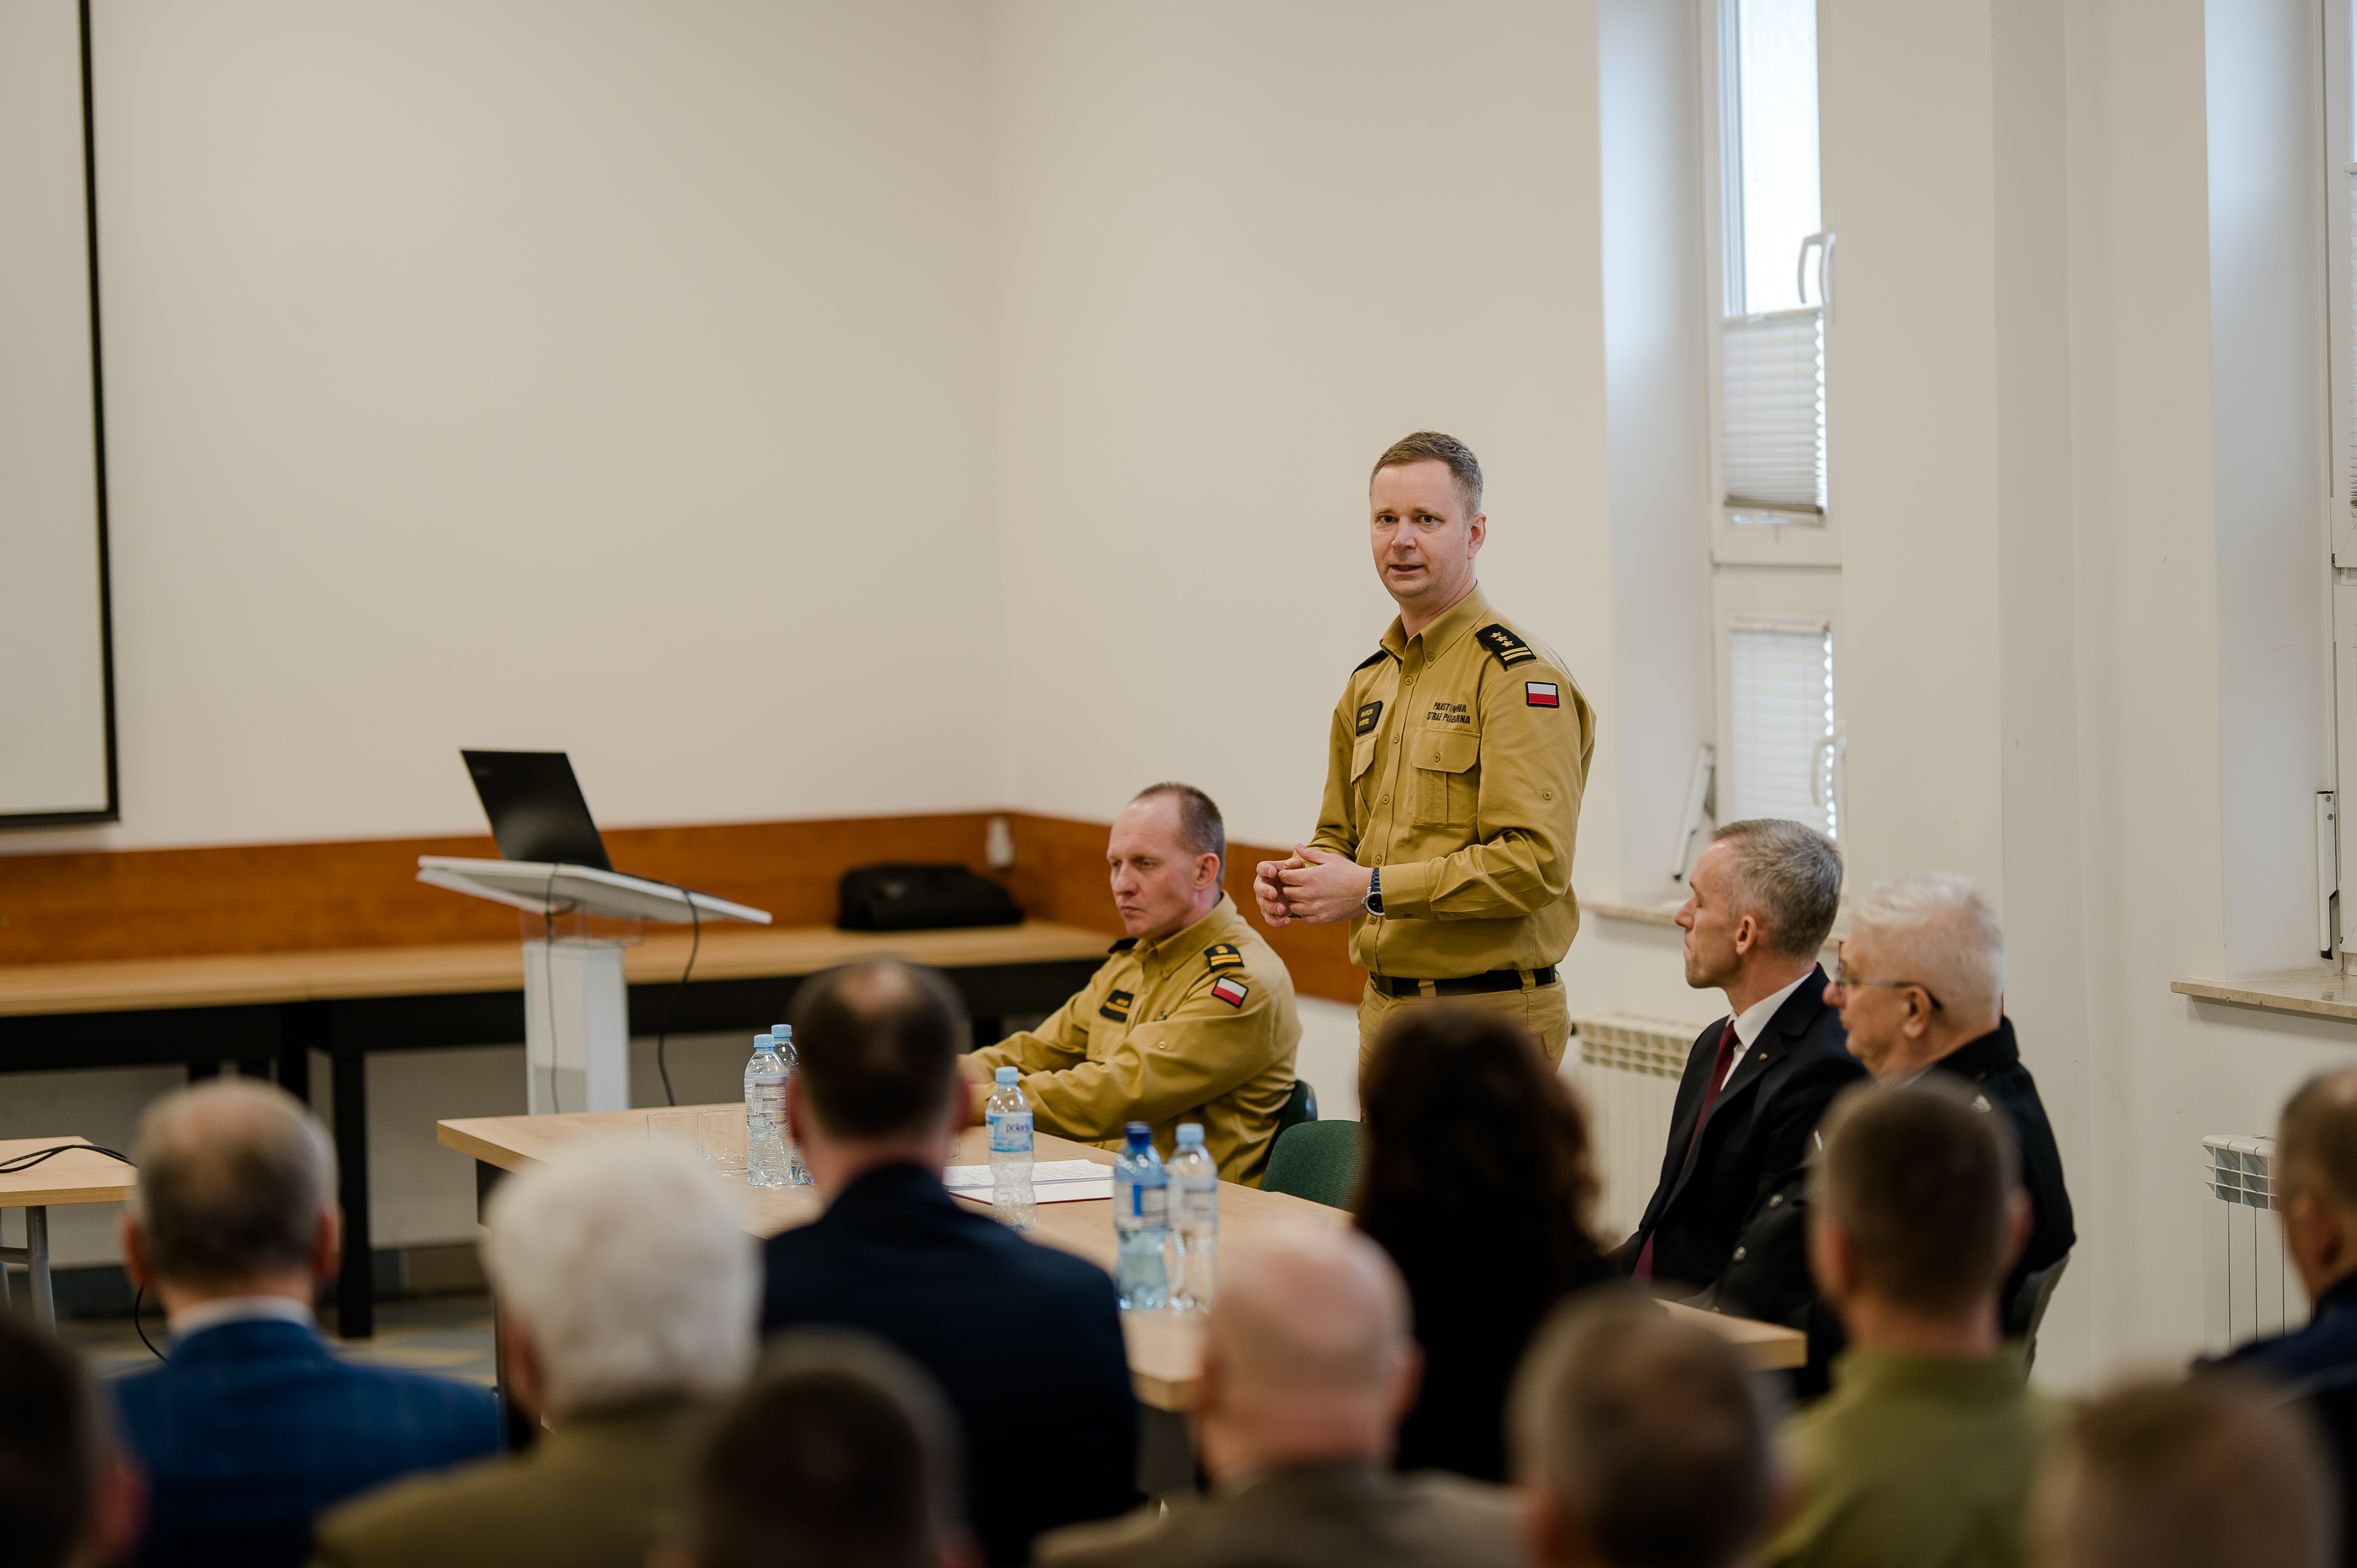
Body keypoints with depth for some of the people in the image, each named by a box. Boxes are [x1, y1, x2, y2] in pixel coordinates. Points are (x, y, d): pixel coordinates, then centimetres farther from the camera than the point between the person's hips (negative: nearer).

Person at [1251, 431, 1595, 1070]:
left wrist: (1374, 888, -20)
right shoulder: (1369, 683, 15)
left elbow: (1536, 860, -22)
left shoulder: (1520, 675, -12)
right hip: (1384, 1011, 8)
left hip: (1489, 1018, -8)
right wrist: (1297, 879, 1)